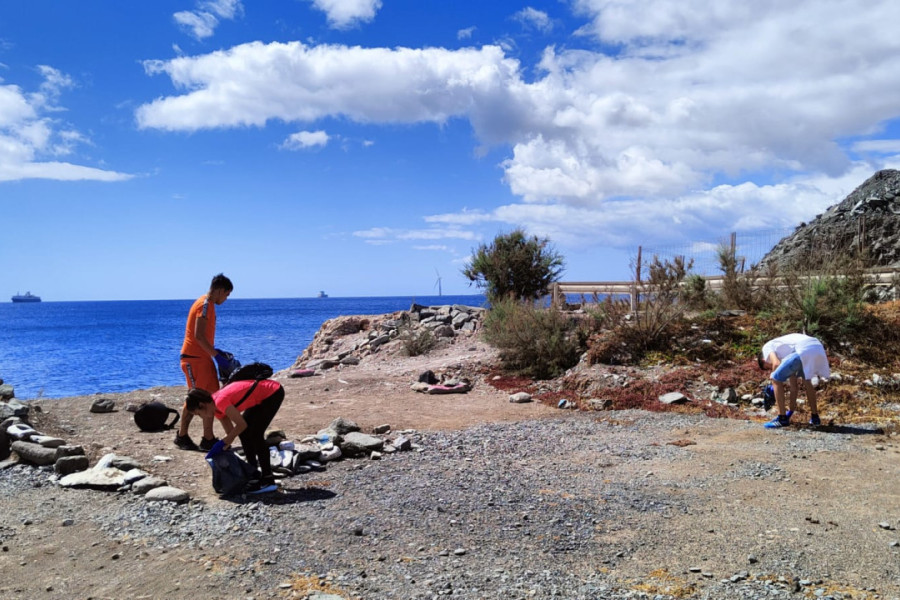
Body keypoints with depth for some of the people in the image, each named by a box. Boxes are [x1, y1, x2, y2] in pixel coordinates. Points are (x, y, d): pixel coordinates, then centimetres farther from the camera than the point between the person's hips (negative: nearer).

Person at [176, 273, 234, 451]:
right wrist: (217, 355, -20)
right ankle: (182, 436, 7)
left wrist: (215, 351, 15)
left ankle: (208, 439, 11)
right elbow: (198, 336, -22)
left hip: (203, 357, 10)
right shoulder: (204, 305, -14)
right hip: (194, 358, -10)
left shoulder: (208, 304, 16)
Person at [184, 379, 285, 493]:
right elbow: (230, 431, 13)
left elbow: (242, 424, -21)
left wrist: (222, 443, -13)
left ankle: (268, 481, -7)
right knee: (243, 432, 9)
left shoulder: (220, 401, -22)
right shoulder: (216, 407, 6)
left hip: (273, 393, -10)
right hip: (263, 397, 10)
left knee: (255, 435, -12)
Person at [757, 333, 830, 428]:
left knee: (776, 379, 4)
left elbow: (776, 364, -2)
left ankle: (782, 418, 6)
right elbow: (794, 384, 38)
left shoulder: (767, 347, 21)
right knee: (806, 379, 33)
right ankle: (814, 417, 37)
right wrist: (792, 406, 44)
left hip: (804, 351, -8)